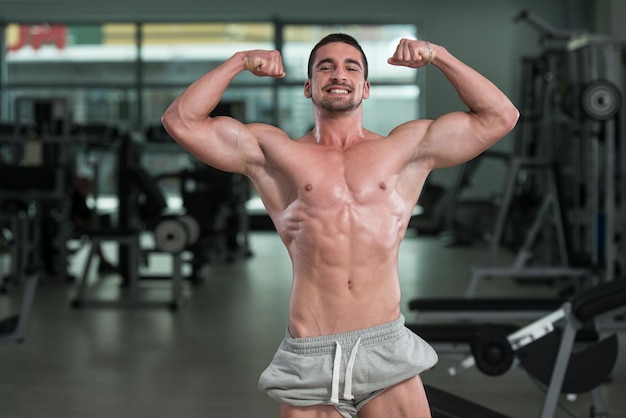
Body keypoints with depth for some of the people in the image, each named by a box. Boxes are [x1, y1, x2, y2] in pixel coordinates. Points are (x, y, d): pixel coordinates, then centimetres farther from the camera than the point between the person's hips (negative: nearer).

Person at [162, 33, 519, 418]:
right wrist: (240, 62, 5)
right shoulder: (273, 153, 11)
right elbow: (181, 122, 6)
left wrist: (438, 56, 7)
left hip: (386, 352, 1)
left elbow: (500, 117, 11)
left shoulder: (408, 148, 12)